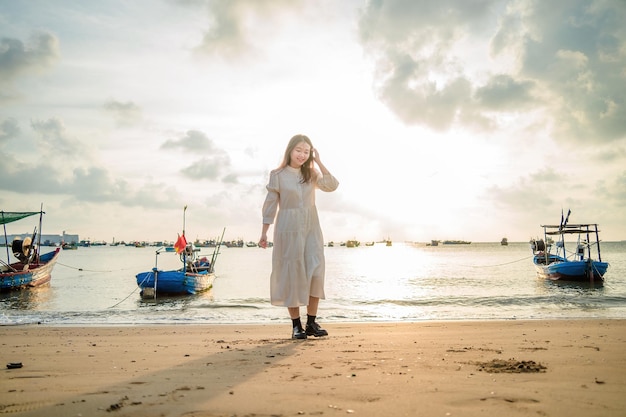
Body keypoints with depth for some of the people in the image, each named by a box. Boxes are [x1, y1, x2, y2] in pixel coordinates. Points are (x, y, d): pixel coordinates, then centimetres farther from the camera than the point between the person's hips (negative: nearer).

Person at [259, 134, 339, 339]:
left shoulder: (311, 174, 9)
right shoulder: (277, 175, 0)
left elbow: (332, 186, -6)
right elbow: (270, 205, -1)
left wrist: (318, 162, -7)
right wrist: (264, 232, -3)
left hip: (311, 228, 3)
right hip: (288, 229, -3)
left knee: (315, 272, -3)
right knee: (292, 274, 1)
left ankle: (312, 323, 8)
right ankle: (296, 325, 11)